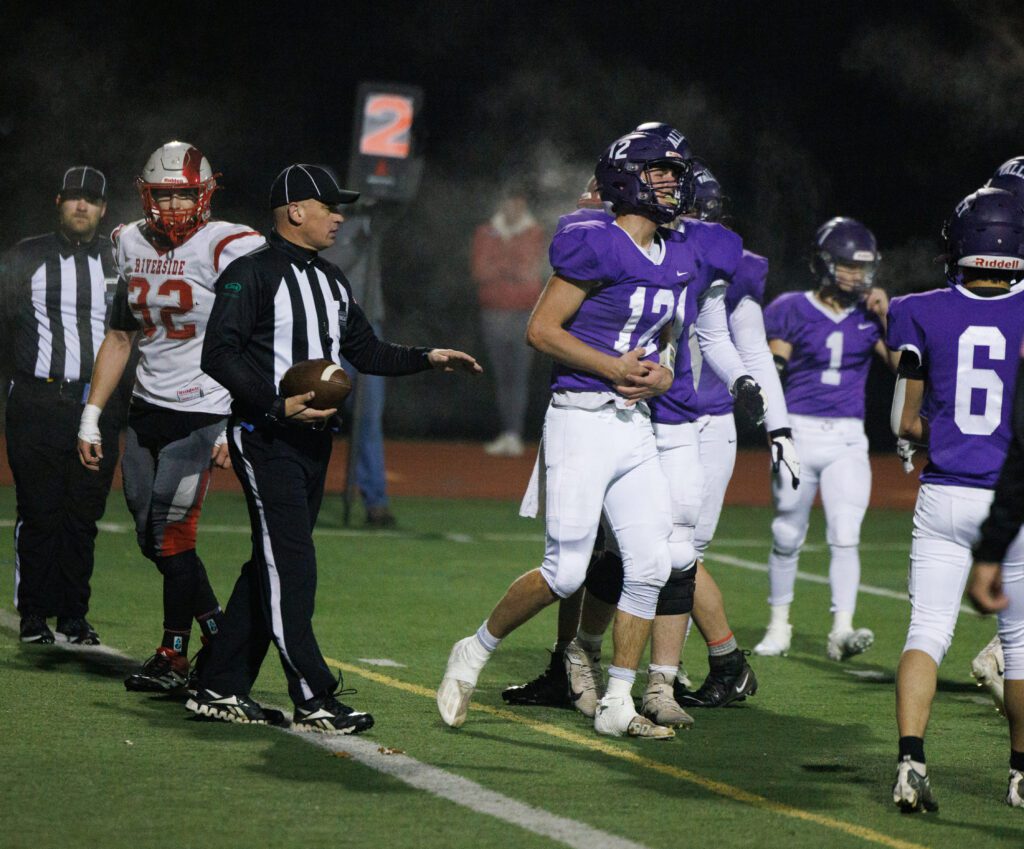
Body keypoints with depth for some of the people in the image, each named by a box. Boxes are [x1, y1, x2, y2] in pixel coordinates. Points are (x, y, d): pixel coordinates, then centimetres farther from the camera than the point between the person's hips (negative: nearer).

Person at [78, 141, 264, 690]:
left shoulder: (228, 249, -13)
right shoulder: (133, 246, 8)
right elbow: (119, 337, 17)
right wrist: (91, 417, 14)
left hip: (201, 413, -7)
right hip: (146, 411, 7)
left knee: (170, 536, -7)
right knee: (151, 537, 8)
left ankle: (174, 655, 8)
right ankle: (220, 635, 23)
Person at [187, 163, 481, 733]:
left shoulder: (332, 281, 18)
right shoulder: (252, 275, -10)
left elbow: (366, 352, 22)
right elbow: (219, 355, -16)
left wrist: (428, 359, 8)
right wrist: (279, 404, -23)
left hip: (312, 437, 9)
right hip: (265, 437, -9)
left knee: (273, 566, 9)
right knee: (290, 565, -10)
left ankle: (222, 689, 15)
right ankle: (314, 701, -10)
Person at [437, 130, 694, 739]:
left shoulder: (678, 259, 12)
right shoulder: (597, 246, -12)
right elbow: (542, 329, -13)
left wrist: (661, 374, 3)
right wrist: (614, 369, -16)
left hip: (636, 427, 7)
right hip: (582, 421, -7)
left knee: (652, 567, 1)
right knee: (566, 572, -8)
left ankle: (617, 705, 10)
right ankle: (475, 654, 14)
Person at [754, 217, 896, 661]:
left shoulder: (869, 316, 5)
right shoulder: (792, 310, -2)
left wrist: (886, 317, -8)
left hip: (847, 440, 1)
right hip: (799, 432, -1)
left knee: (845, 536, -11)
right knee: (788, 537, 7)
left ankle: (842, 631, -14)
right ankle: (778, 624, 23)